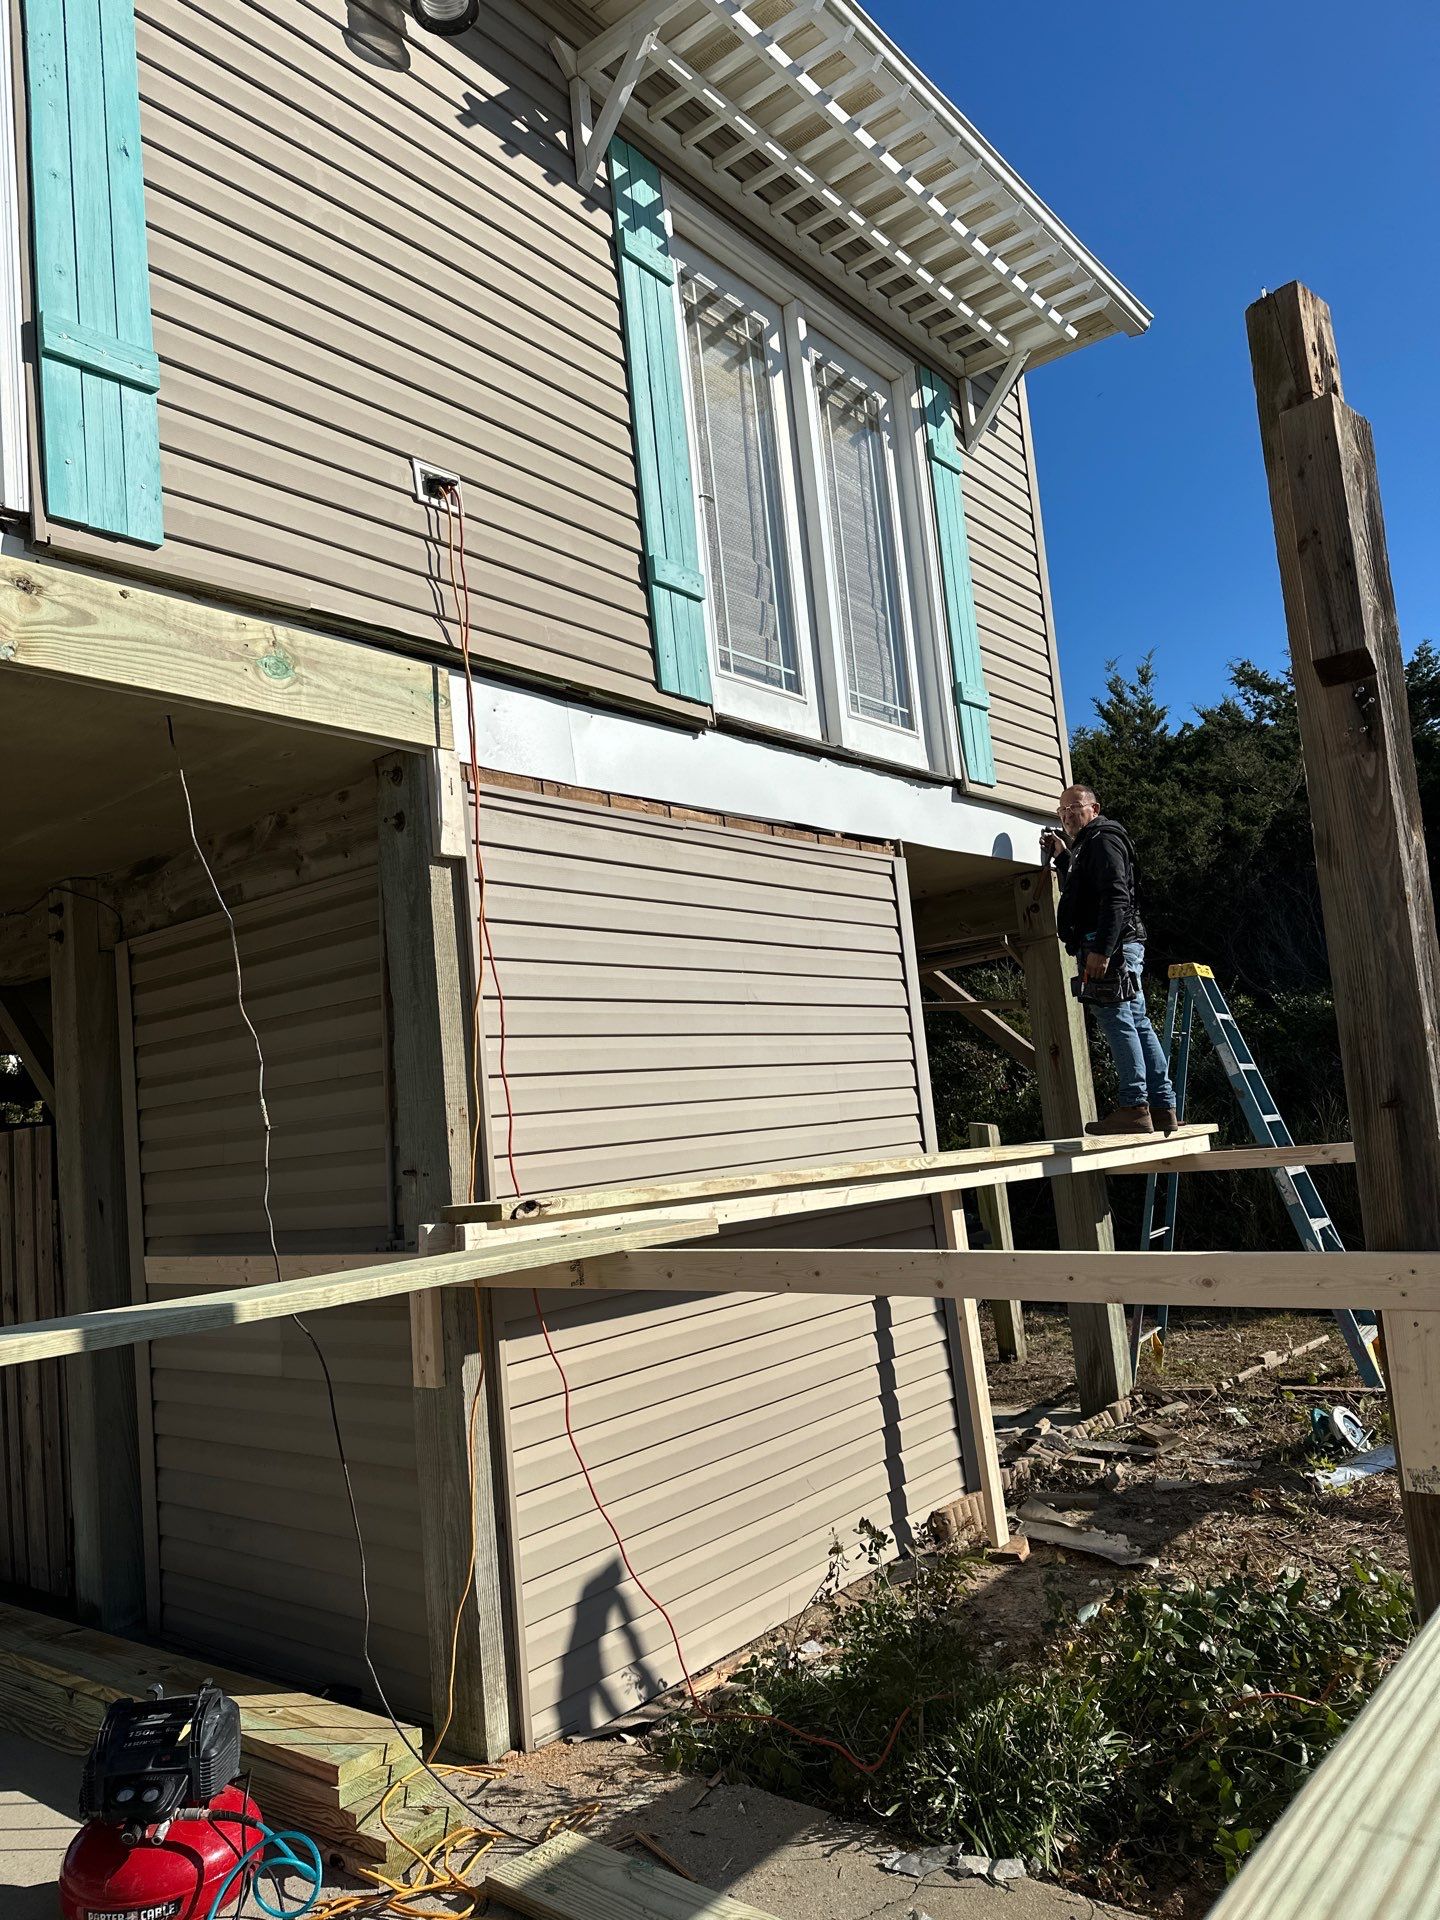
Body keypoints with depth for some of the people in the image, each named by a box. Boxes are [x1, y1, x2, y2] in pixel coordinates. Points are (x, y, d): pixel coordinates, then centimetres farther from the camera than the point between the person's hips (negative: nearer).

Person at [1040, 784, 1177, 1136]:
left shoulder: (1103, 840, -6)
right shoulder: (1083, 847, 26)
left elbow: (1116, 897, -18)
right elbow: (1076, 892, 37)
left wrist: (1101, 949, -25)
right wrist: (1061, 857, 28)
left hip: (1113, 947, -10)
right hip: (1112, 947, 10)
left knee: (1116, 1021, -13)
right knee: (1136, 1023, 8)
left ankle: (1133, 1107, -14)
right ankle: (1162, 1107, 9)